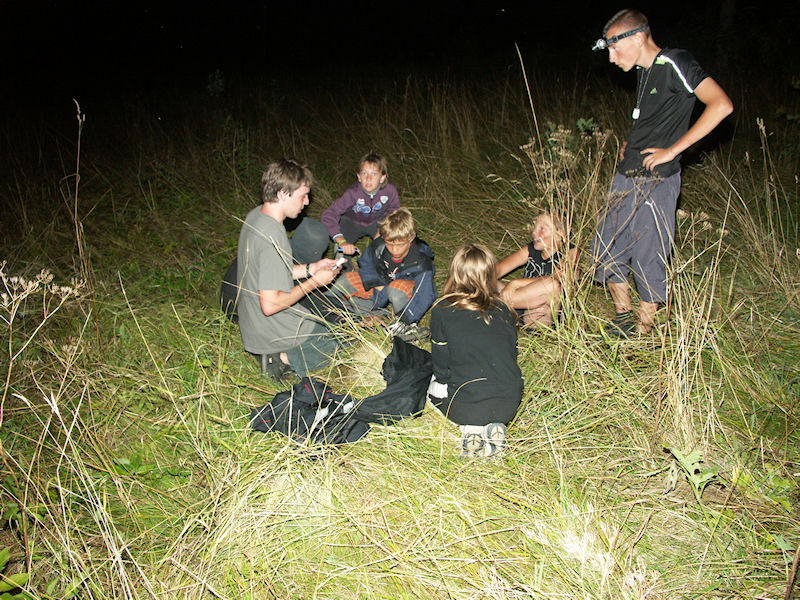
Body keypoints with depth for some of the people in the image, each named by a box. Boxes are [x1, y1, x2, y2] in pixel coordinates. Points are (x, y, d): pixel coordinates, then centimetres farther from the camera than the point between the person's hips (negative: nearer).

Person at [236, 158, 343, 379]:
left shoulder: (256, 215, 0)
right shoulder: (273, 237, -30)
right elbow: (270, 304, -30)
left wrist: (310, 268, 4)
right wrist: (314, 282, -18)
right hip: (272, 333, -9)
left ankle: (284, 356, 11)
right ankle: (287, 359, -6)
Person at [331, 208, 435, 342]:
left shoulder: (421, 263, -29)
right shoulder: (378, 246, -18)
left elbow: (425, 295, -30)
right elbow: (365, 263, 2)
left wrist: (405, 319, -39)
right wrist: (377, 283, -13)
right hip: (382, 283, 5)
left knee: (396, 291, -44)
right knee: (343, 283, -13)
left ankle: (410, 324, -16)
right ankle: (378, 315, -16)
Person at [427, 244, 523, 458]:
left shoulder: (443, 312, -8)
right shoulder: (504, 311, 2)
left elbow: (440, 366, -3)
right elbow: (511, 355, 11)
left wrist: (442, 381, 19)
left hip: (466, 408, -3)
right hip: (509, 406, 3)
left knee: (434, 383, 28)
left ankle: (469, 427, 1)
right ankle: (494, 425, 5)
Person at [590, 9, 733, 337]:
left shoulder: (674, 64, -11)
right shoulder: (644, 71, 14)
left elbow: (721, 105, -21)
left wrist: (671, 150, -19)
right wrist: (632, 143, 11)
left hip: (656, 181, -8)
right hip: (626, 178, 9)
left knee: (648, 257, -1)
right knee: (604, 249, 10)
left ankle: (643, 329, 15)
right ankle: (624, 314, 26)